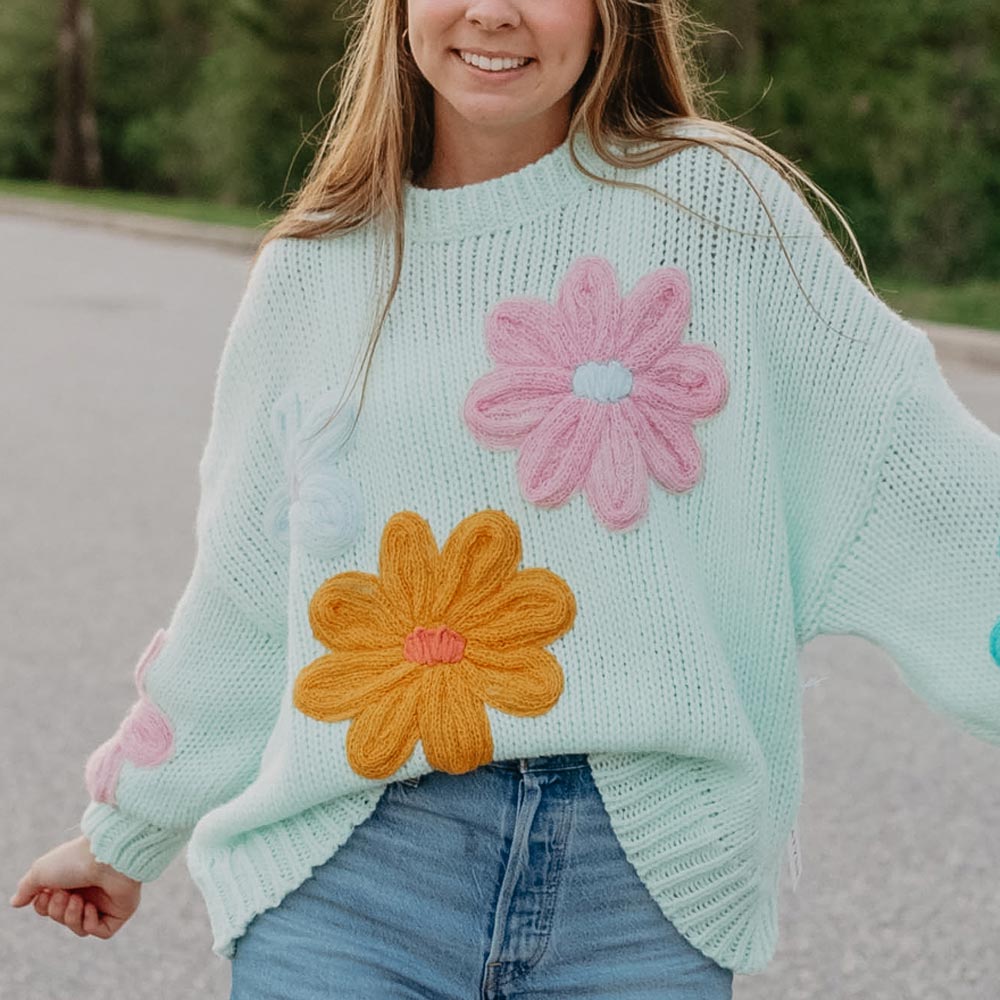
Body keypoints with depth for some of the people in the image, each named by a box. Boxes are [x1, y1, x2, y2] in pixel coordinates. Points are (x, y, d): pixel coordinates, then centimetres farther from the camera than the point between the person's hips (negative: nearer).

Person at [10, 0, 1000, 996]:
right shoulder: (313, 271, 7)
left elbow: (905, 464, 1)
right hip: (355, 867, 2)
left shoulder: (715, 204, 1)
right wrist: (125, 834, 24)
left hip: (645, 879, -1)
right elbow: (240, 598, 16)